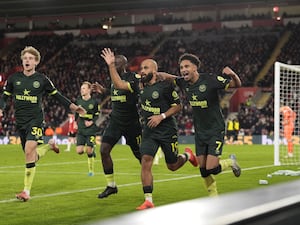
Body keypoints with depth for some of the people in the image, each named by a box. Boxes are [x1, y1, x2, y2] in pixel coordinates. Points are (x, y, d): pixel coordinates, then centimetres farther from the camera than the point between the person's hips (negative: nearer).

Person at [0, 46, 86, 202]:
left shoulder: (42, 79, 1)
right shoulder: (13, 78, 6)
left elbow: (57, 95, 12)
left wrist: (73, 107, 8)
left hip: (35, 120, -4)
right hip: (20, 121, 4)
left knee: (29, 151, -22)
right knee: (31, 157, 6)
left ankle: (26, 190, -18)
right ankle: (49, 145, 40)